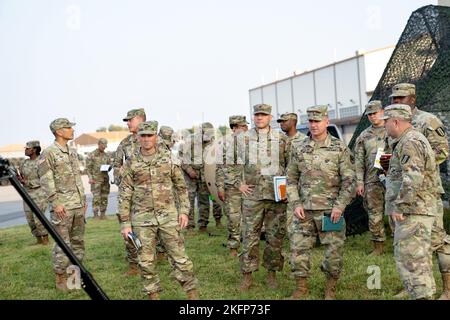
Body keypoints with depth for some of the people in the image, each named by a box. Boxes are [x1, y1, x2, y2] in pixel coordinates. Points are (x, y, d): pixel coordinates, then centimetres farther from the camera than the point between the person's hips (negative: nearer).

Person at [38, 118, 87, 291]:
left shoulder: (73, 152, 15)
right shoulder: (48, 153, -8)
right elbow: (46, 181, -12)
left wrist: (83, 199, 17)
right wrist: (56, 203, -18)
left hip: (78, 205, 7)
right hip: (62, 206, -7)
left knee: (78, 241, 11)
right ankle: (60, 278, 8)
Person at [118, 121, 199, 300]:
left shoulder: (168, 157, 1)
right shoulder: (131, 163, 0)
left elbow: (181, 186, 7)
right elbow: (124, 194, 2)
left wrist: (184, 211, 0)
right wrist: (125, 223, -1)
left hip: (168, 216, 0)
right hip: (142, 219, 1)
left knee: (179, 257, 1)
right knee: (146, 261, 7)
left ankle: (192, 293, 14)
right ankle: (153, 294, 23)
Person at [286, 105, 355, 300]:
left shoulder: (340, 148, -1)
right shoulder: (299, 149, 6)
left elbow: (349, 180, -3)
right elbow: (291, 179, 10)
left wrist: (340, 205, -12)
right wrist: (295, 203, -1)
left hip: (330, 210, -2)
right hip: (304, 210, 2)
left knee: (334, 250, 3)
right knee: (298, 248, 3)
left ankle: (330, 289, 24)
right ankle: (301, 287, 21)